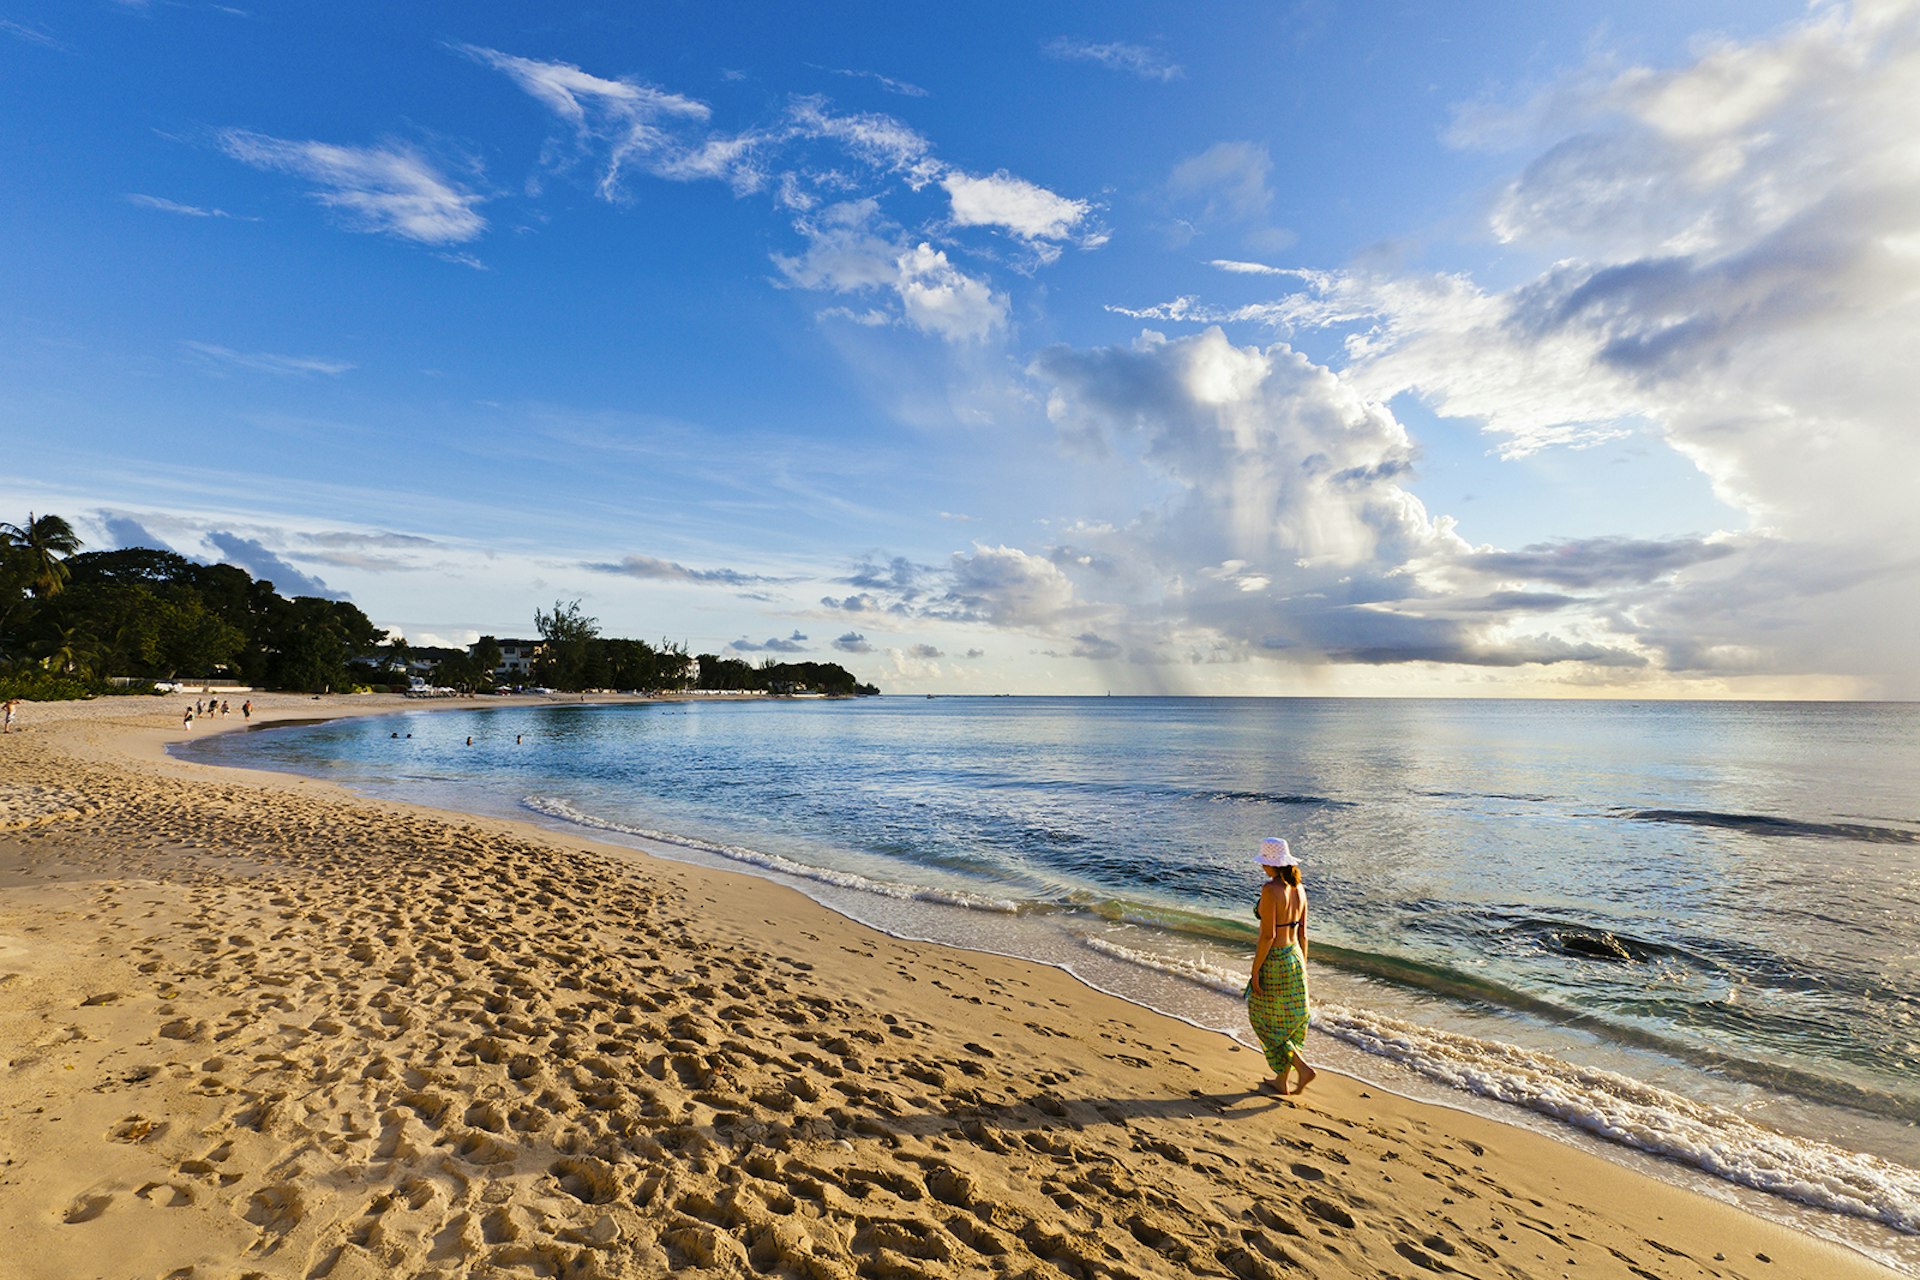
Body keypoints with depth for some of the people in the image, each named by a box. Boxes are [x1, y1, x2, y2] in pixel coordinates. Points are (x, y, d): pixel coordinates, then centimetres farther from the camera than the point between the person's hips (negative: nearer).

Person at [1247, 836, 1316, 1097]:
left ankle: (1303, 1068, 3)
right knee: (1289, 1021, 18)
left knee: (1266, 1022, 11)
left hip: (1274, 963, -8)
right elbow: (1302, 933, 8)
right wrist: (1302, 966, 18)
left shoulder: (1270, 890, -23)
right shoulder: (1298, 889, 1)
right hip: (1294, 958, 8)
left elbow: (1267, 936, -23)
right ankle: (1281, 1081, 28)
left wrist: (1255, 971, -15)